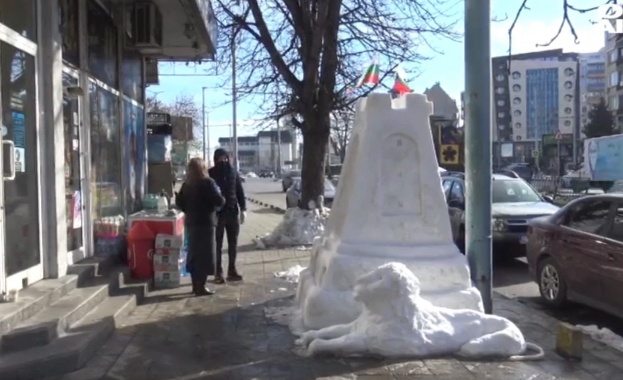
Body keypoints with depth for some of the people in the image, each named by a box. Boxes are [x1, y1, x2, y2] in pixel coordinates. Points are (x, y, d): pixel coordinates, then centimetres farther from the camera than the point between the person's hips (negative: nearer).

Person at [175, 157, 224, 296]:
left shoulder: (186, 184, 6)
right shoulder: (207, 183, -13)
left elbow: (180, 203, 9)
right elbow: (219, 201, -18)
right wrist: (221, 198, 3)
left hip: (191, 222, 7)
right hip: (206, 223, -6)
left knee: (194, 254, 14)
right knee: (205, 255, -1)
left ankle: (196, 285, 21)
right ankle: (200, 287, -1)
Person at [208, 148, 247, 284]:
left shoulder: (233, 171, 5)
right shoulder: (211, 173, -4)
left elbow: (240, 191, 8)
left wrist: (243, 209, 2)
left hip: (232, 211, 3)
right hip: (217, 213, -3)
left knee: (233, 243, 9)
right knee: (217, 245, 3)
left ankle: (232, 270, 19)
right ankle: (218, 273, 8)